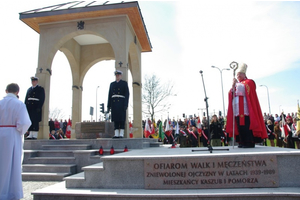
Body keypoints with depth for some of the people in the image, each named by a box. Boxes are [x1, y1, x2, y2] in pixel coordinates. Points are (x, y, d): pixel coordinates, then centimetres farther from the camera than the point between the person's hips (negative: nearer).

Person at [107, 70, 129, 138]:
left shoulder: (124, 83, 5)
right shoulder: (112, 84, 17)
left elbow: (127, 94, -3)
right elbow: (110, 95, 14)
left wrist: (126, 104, -14)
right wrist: (109, 105, 6)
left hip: (121, 103, -4)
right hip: (114, 103, 4)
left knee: (122, 118, -6)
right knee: (115, 118, 1)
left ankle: (121, 134, -2)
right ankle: (116, 134, 4)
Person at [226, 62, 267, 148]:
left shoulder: (249, 82, 7)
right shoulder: (237, 84, 26)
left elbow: (243, 88, -13)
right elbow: (231, 94, 13)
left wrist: (236, 83, -7)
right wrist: (233, 86, -1)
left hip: (245, 110, -6)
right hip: (237, 111, 6)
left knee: (246, 126, -12)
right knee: (240, 127, 4)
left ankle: (250, 142, -6)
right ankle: (242, 142, 9)